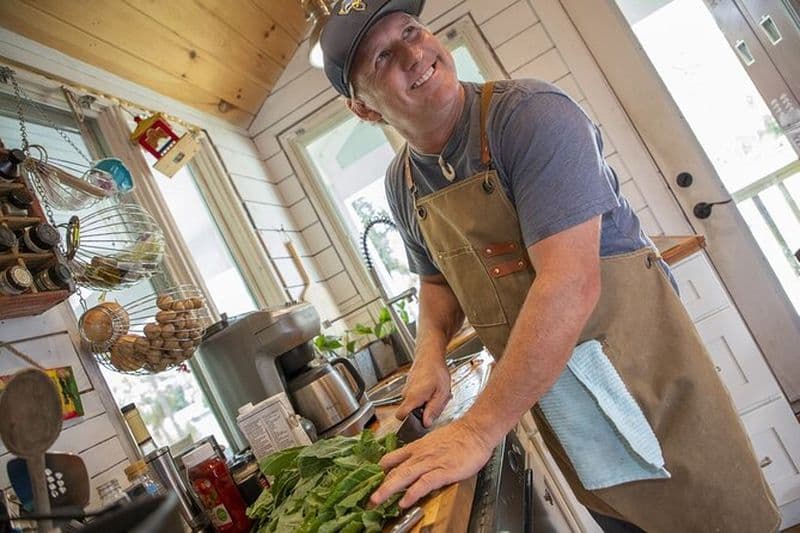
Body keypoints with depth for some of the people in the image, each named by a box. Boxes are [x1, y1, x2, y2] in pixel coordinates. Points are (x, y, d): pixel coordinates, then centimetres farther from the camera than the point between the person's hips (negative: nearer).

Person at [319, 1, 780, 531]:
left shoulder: (530, 114, -21)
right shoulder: (402, 185, 0)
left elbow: (570, 282, -31)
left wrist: (479, 430, -31)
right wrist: (430, 353, -5)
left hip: (637, 365, -5)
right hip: (540, 385, 5)